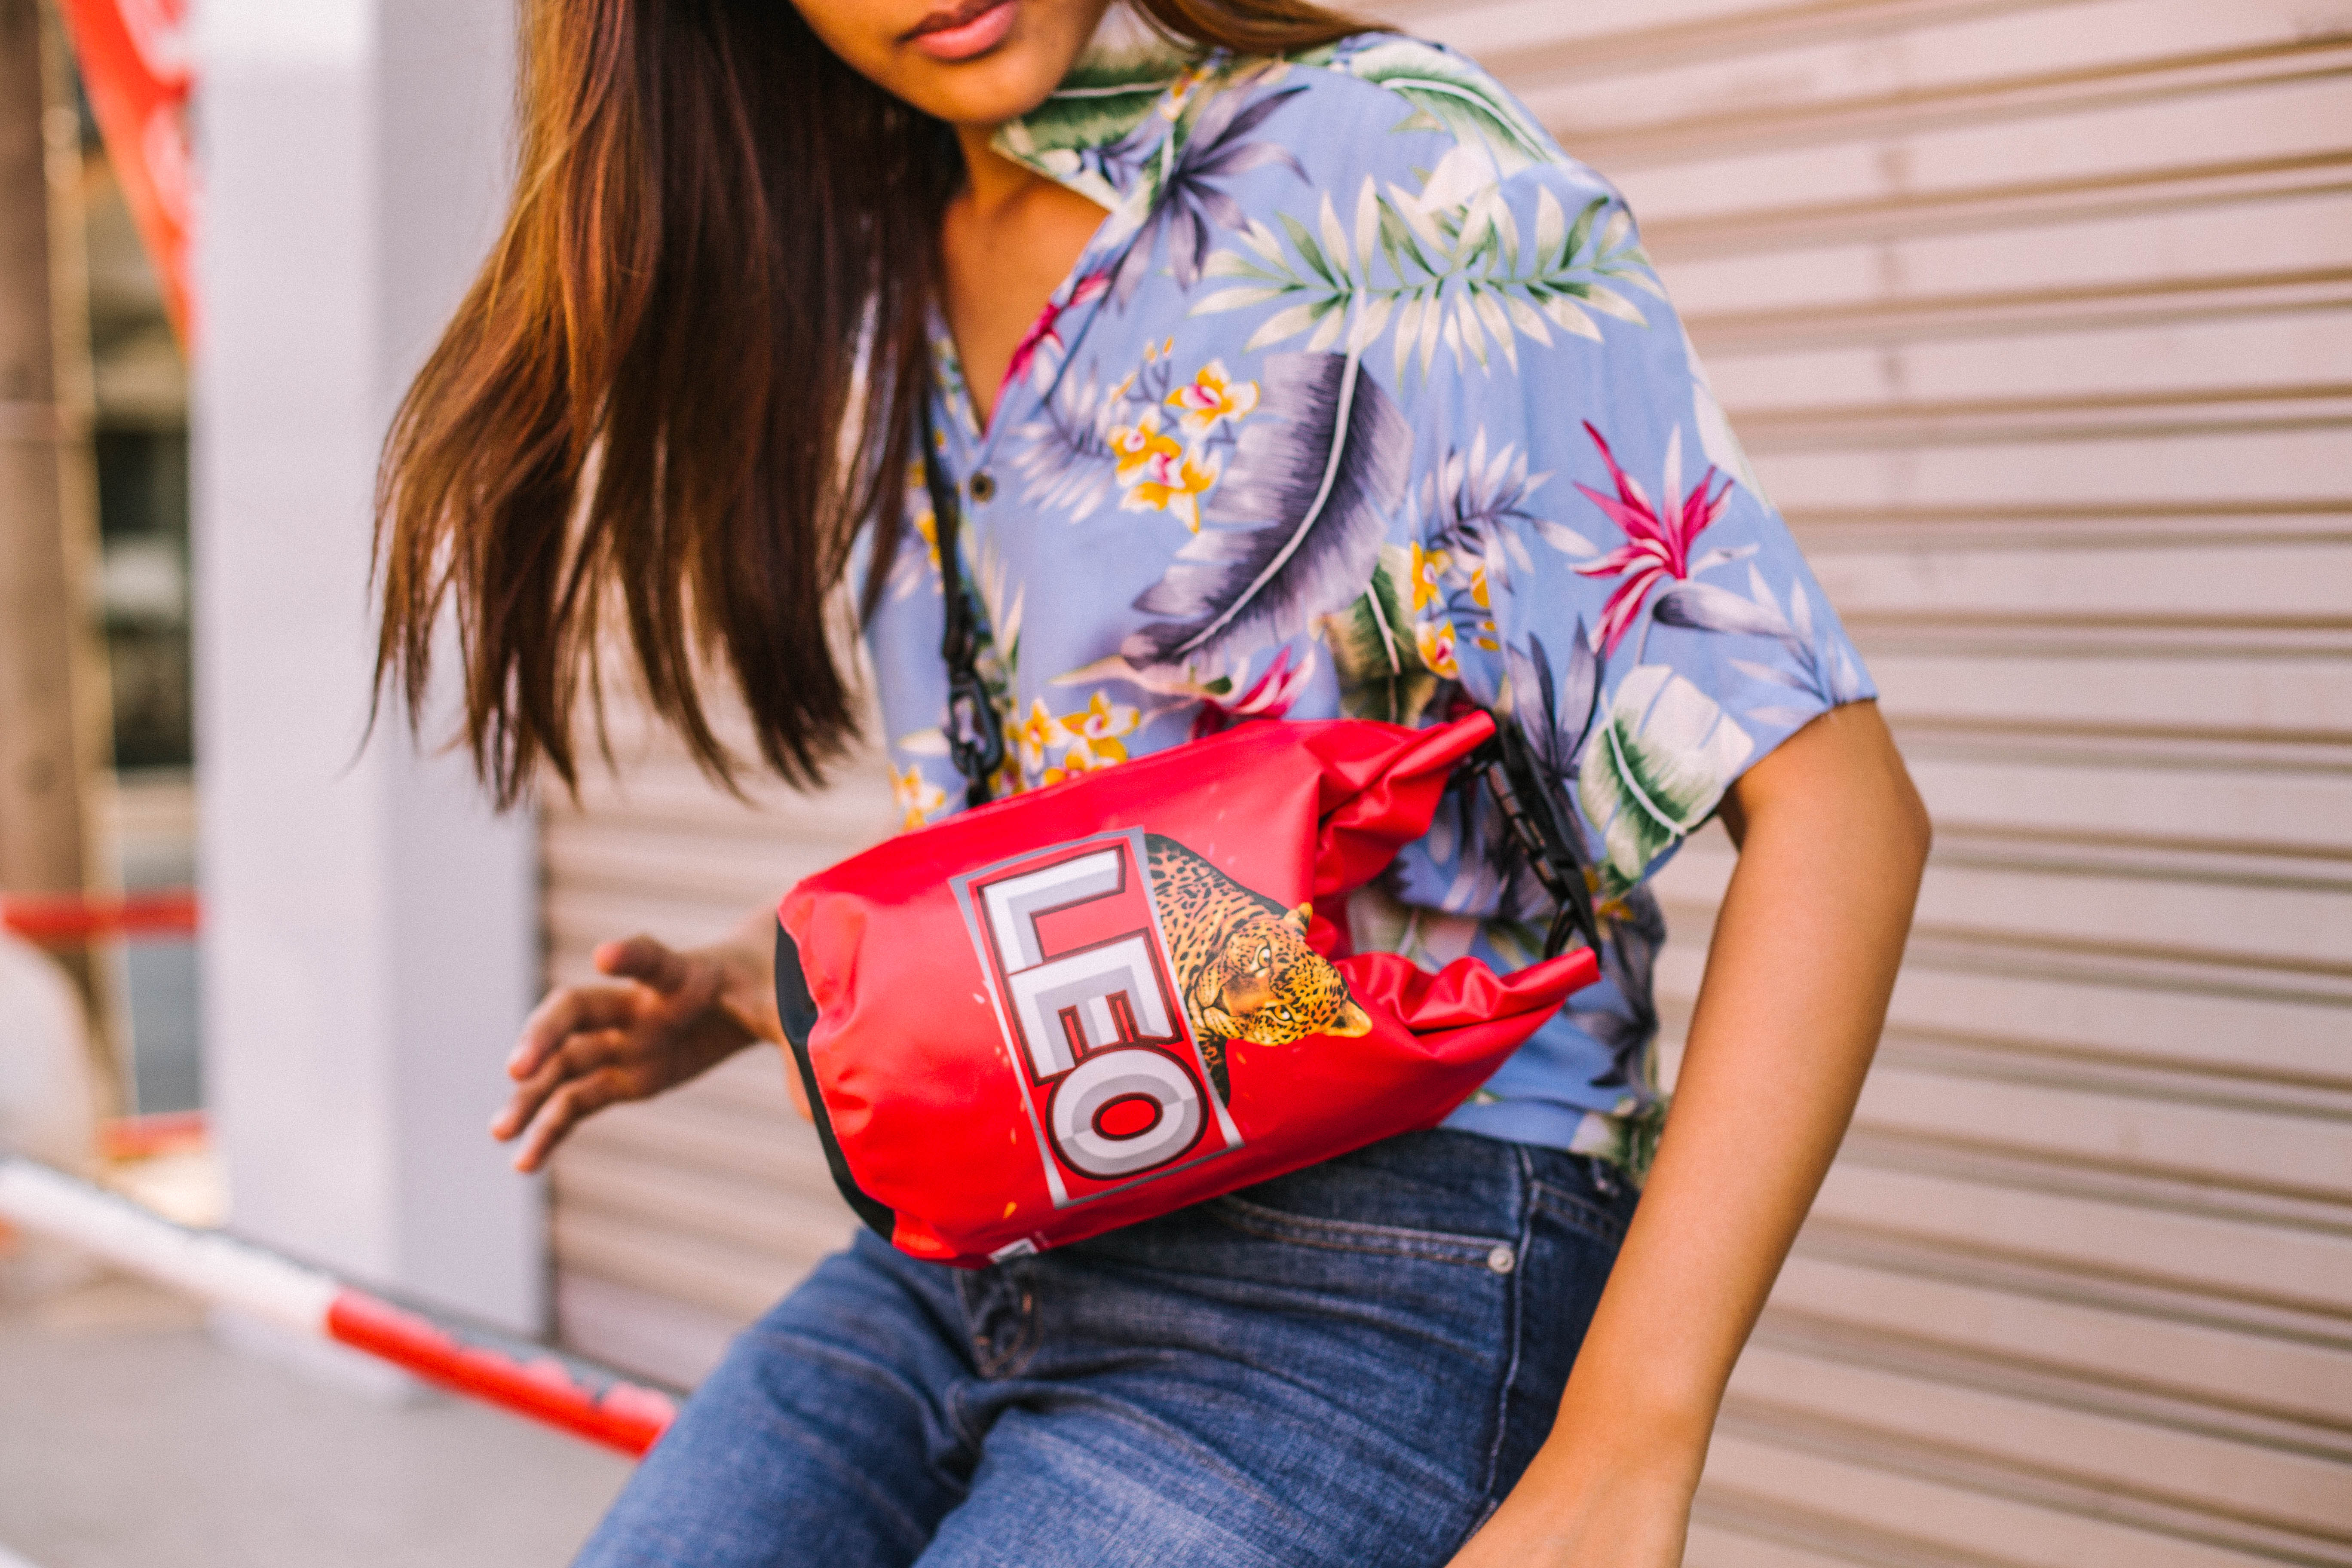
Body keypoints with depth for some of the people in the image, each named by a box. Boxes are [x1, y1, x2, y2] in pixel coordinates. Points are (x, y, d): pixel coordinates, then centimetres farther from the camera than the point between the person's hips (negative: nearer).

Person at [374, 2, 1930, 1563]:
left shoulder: (1399, 168, -13)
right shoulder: (876, 275, 9)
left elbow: (1834, 805, -18)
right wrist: (743, 986, 6)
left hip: (1363, 1277, -6)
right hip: (965, 1251, 7)